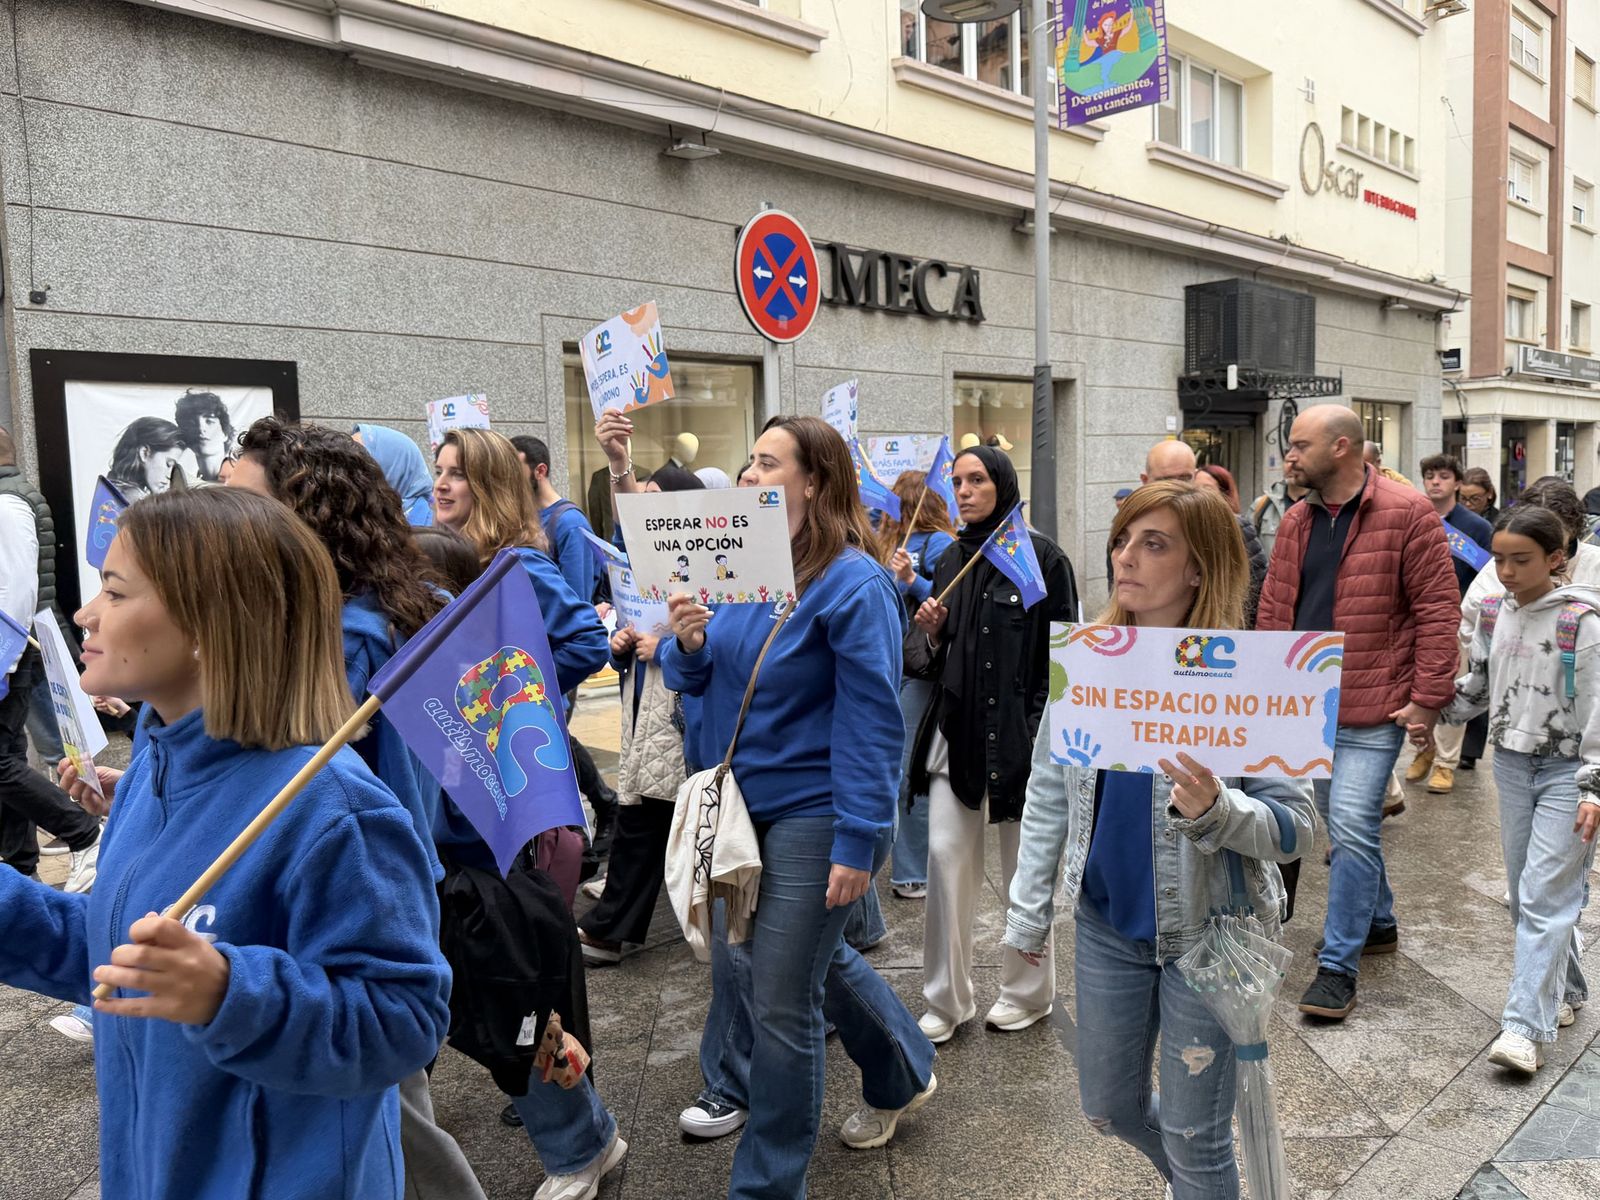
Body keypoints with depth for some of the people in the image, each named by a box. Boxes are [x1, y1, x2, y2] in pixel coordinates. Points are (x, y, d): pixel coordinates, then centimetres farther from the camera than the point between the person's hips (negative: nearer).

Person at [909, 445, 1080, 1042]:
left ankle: (1029, 992, 27)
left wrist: (1042, 730, -13)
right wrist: (932, 635, -5)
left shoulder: (1041, 557, -6)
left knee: (1024, 867, 8)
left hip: (1018, 731, -4)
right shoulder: (950, 562, 11)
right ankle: (946, 1000, 14)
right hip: (957, 727, 5)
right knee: (946, 859, 1)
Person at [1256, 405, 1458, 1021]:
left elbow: (1437, 609, -10)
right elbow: (1273, 612, 14)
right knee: (1346, 825, 17)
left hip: (1375, 710, -7)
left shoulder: (1406, 514, -10)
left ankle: (1338, 965, 1)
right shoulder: (1296, 523, 9)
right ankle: (1377, 923, 37)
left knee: (1352, 828, -9)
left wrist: (1428, 697, -14)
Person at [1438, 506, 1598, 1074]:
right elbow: (1477, 687, 16)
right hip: (1511, 765, 6)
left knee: (1545, 897, -8)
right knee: (1526, 894, 14)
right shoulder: (1493, 615, 5)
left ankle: (1526, 1026, -6)